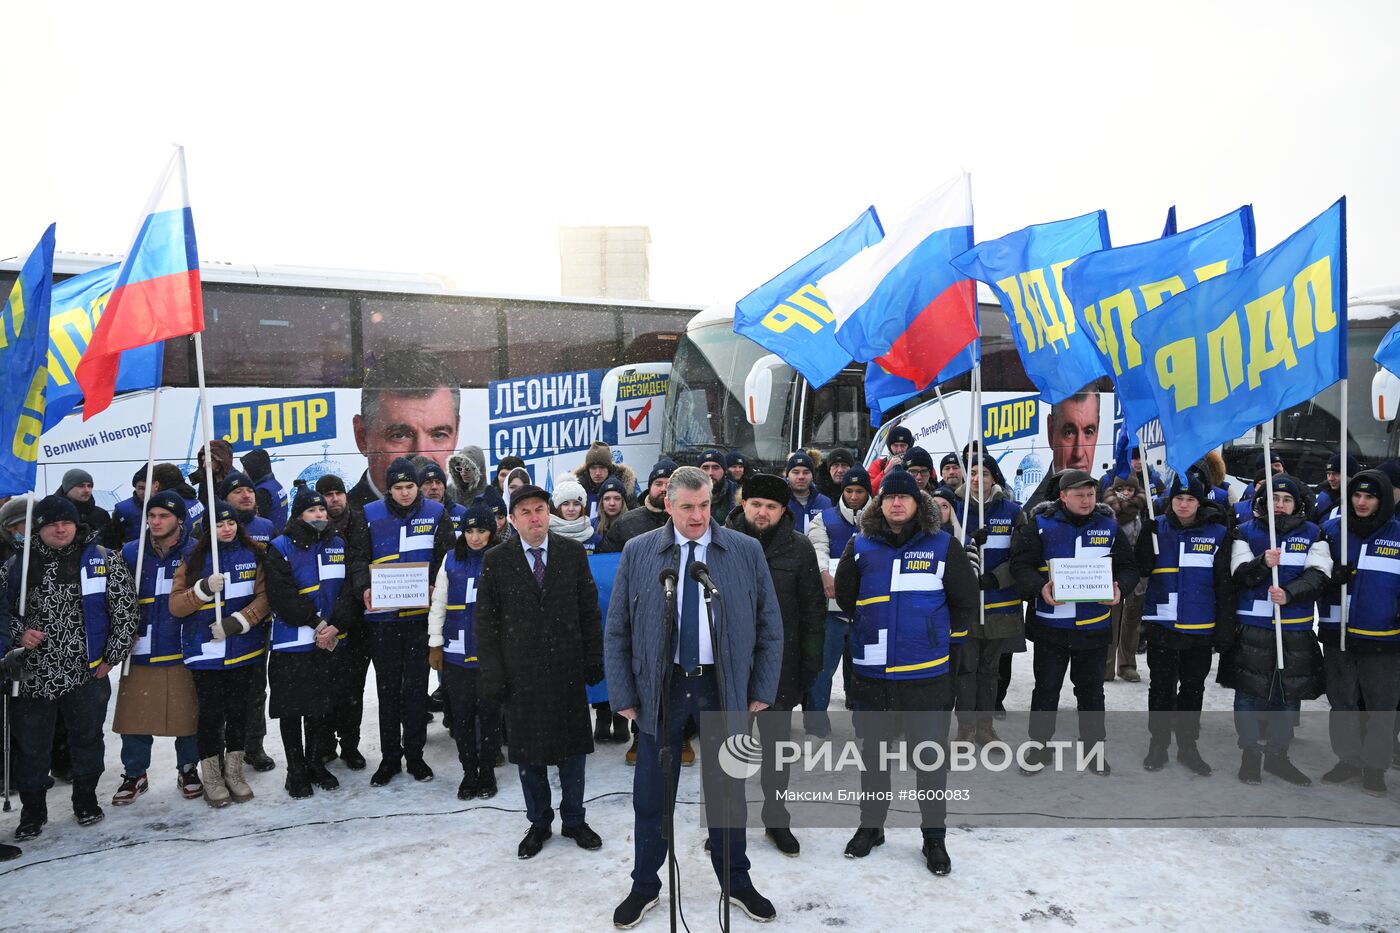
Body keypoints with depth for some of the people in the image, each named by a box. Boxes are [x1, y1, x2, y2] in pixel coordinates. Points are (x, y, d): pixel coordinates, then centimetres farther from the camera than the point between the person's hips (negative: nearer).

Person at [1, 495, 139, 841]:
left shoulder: (103, 560, -4)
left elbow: (125, 611, -3)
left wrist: (111, 658, -5)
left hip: (87, 673, -1)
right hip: (32, 676, 1)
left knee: (87, 740, 14)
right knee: (30, 747, 10)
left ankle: (85, 799, 34)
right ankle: (32, 810, 29)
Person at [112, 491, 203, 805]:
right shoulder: (130, 553, 3)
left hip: (184, 652, -1)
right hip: (141, 651, 2)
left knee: (188, 714, 6)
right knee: (134, 717, 6)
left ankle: (188, 770, 25)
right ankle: (134, 774, 25)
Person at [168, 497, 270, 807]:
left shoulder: (253, 554, 2)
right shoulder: (194, 557, -2)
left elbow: (264, 596, -3)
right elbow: (175, 605, -4)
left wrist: (237, 622, -16)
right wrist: (205, 589, -22)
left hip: (244, 649, 2)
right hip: (205, 650, -2)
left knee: (238, 709, 11)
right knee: (211, 712, 3)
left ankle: (234, 772, 25)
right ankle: (211, 778, 19)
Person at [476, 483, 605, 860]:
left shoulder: (573, 553, 0)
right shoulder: (496, 560, -2)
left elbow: (590, 610, 3)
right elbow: (486, 621, -1)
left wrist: (594, 659, 0)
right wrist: (492, 673, -5)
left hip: (567, 667, 1)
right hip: (521, 671, -1)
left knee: (573, 746, 11)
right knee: (527, 751, 10)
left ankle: (574, 819, 29)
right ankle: (538, 823, 28)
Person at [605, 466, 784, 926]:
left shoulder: (746, 551, -4)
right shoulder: (637, 553, -4)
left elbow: (769, 626, 2)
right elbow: (617, 630, 1)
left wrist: (761, 692, 0)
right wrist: (623, 696, -2)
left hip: (723, 686, 0)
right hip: (661, 685, 0)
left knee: (727, 789, 15)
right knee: (652, 794, 10)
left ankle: (736, 881, 35)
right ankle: (645, 887, 31)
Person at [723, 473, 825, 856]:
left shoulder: (799, 548, -4)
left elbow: (814, 612, -1)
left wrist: (810, 665, -5)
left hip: (780, 665, 0)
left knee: (777, 744, 15)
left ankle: (776, 819, 31)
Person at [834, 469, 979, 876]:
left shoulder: (943, 545, -1)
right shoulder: (860, 546, 3)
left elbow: (965, 601, 5)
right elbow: (844, 596, 12)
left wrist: (938, 633, 10)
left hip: (928, 672, -1)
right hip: (872, 670, 2)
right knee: (873, 752, 14)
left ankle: (934, 835, 25)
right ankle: (871, 826, 32)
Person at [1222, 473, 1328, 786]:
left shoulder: (1313, 534, 6)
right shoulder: (1246, 532, 3)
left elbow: (1318, 576, -6)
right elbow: (1240, 575, -7)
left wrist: (1289, 593, -23)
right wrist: (1264, 563, -27)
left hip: (1296, 631, 2)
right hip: (1252, 628, -2)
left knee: (1289, 694, 10)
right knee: (1249, 693, 3)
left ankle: (1277, 754, 25)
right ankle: (1250, 753, 16)